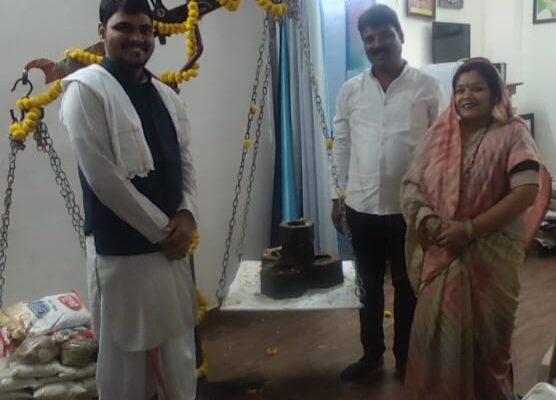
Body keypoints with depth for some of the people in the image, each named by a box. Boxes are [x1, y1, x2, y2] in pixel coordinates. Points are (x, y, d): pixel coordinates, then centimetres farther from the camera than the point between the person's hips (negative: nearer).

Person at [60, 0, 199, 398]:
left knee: (178, 354, 17)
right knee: (127, 357, 8)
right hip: (121, 251, -6)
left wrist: (187, 216, -7)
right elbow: (102, 177, -15)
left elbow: (185, 163, 12)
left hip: (172, 246, 6)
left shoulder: (167, 96, 12)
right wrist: (162, 229, -12)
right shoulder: (86, 88, -8)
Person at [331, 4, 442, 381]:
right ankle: (371, 353, 35)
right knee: (368, 285, 16)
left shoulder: (427, 87, -3)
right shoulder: (350, 90, 4)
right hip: (361, 206, 3)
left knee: (408, 287, 12)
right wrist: (337, 196, 8)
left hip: (410, 207, -2)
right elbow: (341, 145, 9)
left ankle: (406, 358, 31)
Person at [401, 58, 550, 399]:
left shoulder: (512, 133, -5)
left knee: (487, 337, 11)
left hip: (490, 256, -3)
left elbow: (526, 192, -16)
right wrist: (426, 219, -15)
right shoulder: (438, 134, 7)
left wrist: (469, 229, -21)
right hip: (440, 254, 3)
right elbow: (411, 185, 6)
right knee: (436, 335, 10)